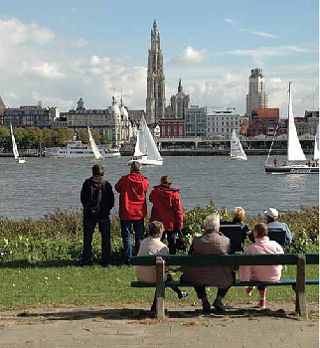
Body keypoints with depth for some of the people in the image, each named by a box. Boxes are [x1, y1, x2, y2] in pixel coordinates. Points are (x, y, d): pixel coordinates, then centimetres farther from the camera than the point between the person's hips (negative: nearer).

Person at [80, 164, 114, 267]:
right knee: (105, 238, 5)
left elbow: (82, 198, 5)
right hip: (103, 214, -1)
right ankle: (105, 261, 3)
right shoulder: (106, 184, -3)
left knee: (87, 238, 8)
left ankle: (86, 260, 6)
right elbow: (111, 200, -1)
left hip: (89, 213, 1)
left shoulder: (87, 183, 0)